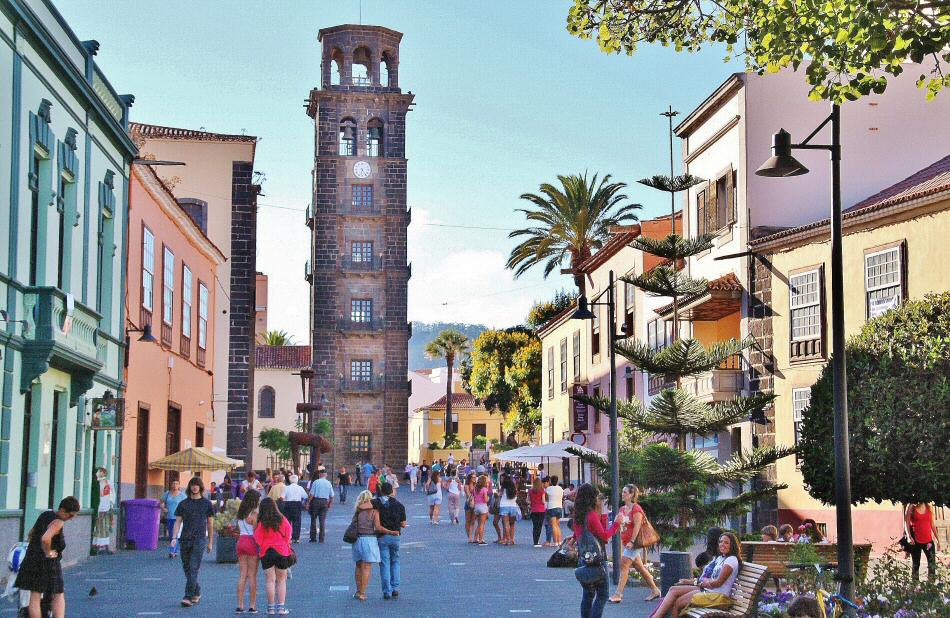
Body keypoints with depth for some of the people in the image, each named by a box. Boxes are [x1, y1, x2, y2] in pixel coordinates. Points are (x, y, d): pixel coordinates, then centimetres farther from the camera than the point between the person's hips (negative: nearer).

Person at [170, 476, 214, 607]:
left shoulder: (206, 503, 6)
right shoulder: (183, 503, 9)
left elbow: (210, 524, 11)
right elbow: (178, 522, 7)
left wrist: (210, 542, 11)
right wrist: (174, 538, -7)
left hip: (199, 539, -3)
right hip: (184, 540, 3)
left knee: (193, 568, -12)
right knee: (187, 568, 9)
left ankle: (188, 597, -16)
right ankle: (196, 593, 26)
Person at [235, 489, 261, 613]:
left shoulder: (241, 513, 10)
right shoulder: (254, 513, -10)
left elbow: (239, 528, 10)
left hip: (241, 541, 6)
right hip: (252, 542, -6)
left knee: (242, 575, 7)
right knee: (252, 576, 0)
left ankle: (240, 605, 6)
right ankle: (252, 605, 2)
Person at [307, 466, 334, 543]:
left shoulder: (315, 482, -7)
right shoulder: (328, 483, 3)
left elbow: (312, 494, -10)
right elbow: (331, 496, 7)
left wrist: (308, 503, -2)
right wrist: (330, 504, 20)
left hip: (316, 501, -3)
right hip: (325, 501, 3)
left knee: (313, 520, 8)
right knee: (322, 520, 5)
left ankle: (313, 538, 8)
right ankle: (322, 539, 4)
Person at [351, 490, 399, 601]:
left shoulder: (358, 512, 5)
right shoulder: (374, 511, -5)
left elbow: (354, 525, 3)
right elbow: (378, 527, -12)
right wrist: (391, 532, -6)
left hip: (358, 539, 3)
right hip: (370, 539, -3)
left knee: (359, 566, 17)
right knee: (367, 568, 1)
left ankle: (358, 591, 19)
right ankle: (362, 593, -2)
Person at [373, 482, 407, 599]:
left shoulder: (378, 502, -6)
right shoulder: (399, 505, 3)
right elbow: (403, 524, 4)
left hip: (382, 536, -2)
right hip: (395, 536, 2)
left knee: (384, 563, 2)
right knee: (395, 561, 18)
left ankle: (387, 592, 0)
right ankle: (395, 589, 12)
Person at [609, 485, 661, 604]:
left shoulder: (636, 509, -13)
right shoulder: (622, 509, 13)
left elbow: (637, 526, -18)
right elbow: (621, 526, 19)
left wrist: (632, 541, -23)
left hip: (633, 542, -9)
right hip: (626, 542, 9)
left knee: (624, 565, -12)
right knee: (639, 567, 13)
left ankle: (618, 594, -13)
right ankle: (654, 590, 21)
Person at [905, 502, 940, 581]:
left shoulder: (929, 508, 9)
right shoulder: (912, 508, 0)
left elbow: (932, 525, 13)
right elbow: (907, 523, -3)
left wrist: (937, 540, 11)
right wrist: (909, 536, -15)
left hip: (928, 540, 3)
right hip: (916, 541, -3)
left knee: (932, 564, -5)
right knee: (915, 564, 5)